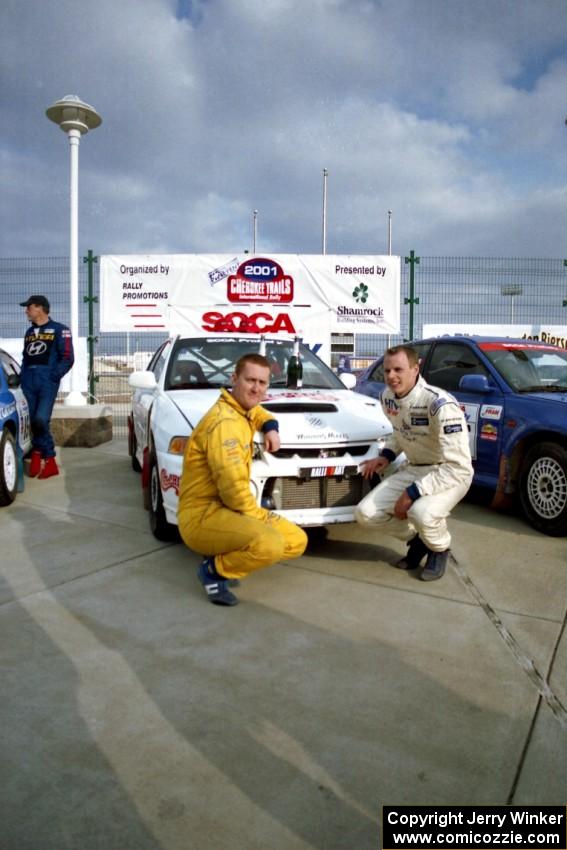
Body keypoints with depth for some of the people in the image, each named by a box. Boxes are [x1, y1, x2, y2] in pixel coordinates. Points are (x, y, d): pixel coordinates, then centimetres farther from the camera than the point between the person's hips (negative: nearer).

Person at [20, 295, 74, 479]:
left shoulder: (59, 330, 2)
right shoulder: (29, 332, 21)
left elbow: (68, 358, -4)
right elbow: (25, 357, 23)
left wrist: (54, 375, -12)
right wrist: (23, 375, 8)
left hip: (47, 380, -6)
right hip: (28, 380, 6)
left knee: (41, 419, -17)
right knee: (34, 421, 3)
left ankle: (38, 451, 7)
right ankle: (49, 461, 11)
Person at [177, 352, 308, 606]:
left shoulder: (243, 410, 10)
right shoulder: (224, 421, -20)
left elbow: (258, 413, 37)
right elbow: (234, 487, -26)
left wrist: (271, 428, 13)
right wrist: (261, 516, -10)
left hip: (228, 509, 10)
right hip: (201, 515, -10)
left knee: (297, 541, 9)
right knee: (268, 545, -34)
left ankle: (223, 561, 11)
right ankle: (214, 570, -7)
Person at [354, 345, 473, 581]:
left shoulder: (440, 404, -28)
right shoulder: (388, 397, -5)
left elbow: (458, 467, -30)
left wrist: (412, 494, -30)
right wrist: (386, 456, -1)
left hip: (451, 473, -6)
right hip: (412, 469, 7)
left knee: (422, 512, -37)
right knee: (365, 513, -9)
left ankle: (440, 550, 1)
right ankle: (417, 540, 18)